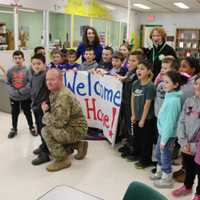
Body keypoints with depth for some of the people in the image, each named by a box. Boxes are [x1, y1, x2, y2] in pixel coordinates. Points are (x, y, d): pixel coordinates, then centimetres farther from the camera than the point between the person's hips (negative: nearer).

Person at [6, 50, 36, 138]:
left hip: (26, 96, -2)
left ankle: (31, 127, 34)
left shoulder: (27, 70, -10)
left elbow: (30, 83, -15)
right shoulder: (10, 71, -3)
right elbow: (7, 83, -2)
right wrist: (13, 92, -16)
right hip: (13, 97, 2)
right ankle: (14, 129, 35)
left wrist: (21, 91, -20)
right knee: (14, 113, 16)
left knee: (28, 113, 14)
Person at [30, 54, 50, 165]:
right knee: (39, 129, 19)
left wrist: (45, 103, -20)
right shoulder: (33, 76, 11)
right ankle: (44, 146, 37)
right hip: (36, 106, 9)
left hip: (44, 106, -9)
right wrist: (34, 102, 15)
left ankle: (45, 153, 5)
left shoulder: (46, 75, -16)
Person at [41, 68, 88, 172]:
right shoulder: (54, 92, 5)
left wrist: (45, 116, -12)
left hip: (76, 129, -10)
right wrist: (46, 110, -8)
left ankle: (62, 159, -4)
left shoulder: (63, 96, -26)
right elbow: (54, 113, 14)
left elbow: (59, 122, -30)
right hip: (70, 126, 10)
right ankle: (79, 144, 23)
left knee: (46, 131, -20)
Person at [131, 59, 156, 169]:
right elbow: (133, 100, 3)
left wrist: (143, 119, -14)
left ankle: (145, 160, 22)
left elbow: (147, 104, -18)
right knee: (137, 137, 22)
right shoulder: (135, 83, -1)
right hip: (137, 116, 7)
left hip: (147, 118, -6)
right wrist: (133, 115, 1)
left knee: (146, 139, 7)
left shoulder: (150, 86, -19)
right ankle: (137, 154, 41)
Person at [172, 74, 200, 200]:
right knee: (188, 168, 24)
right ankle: (187, 187, 49)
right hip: (186, 146, 4)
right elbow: (181, 122, 0)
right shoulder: (189, 101, 0)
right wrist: (184, 142, -9)